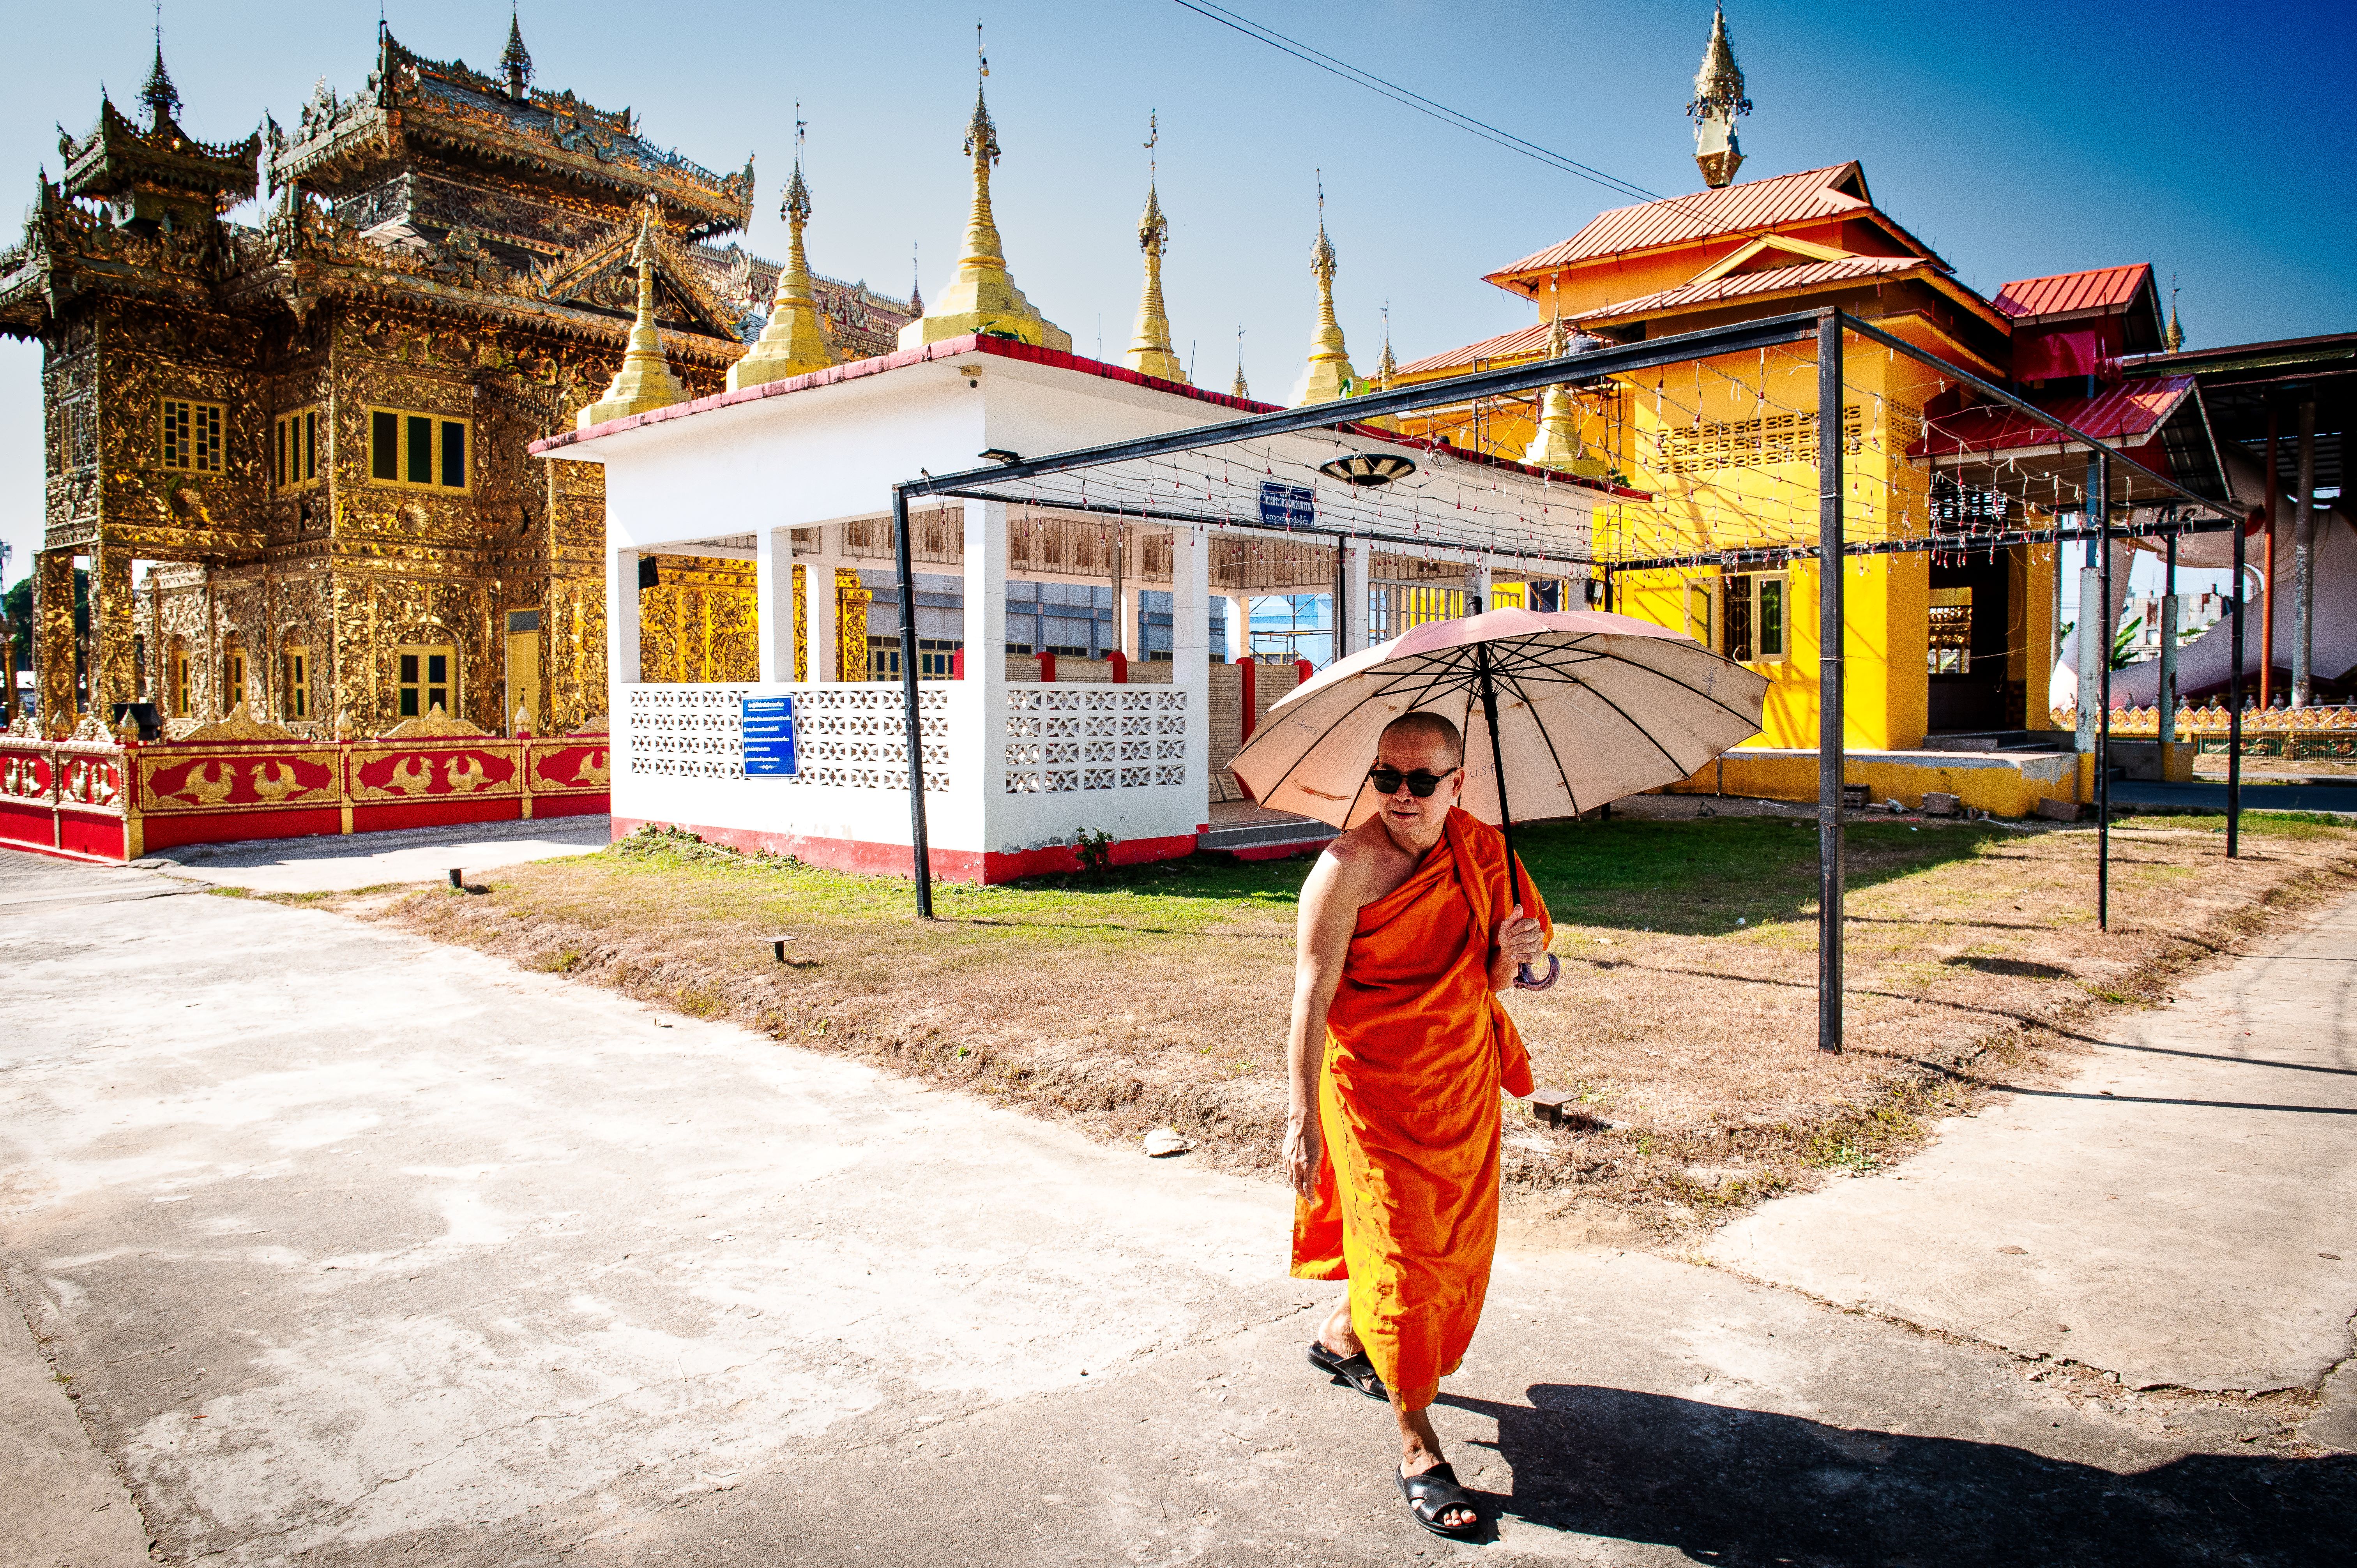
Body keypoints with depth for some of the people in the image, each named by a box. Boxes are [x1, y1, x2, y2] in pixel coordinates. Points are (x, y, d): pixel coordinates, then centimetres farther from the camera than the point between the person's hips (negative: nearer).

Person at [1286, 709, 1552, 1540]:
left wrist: (1512, 953, -17)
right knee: (1402, 1250, -2)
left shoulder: (1480, 848, -1)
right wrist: (1302, 1115, -21)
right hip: (1375, 1083, -6)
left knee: (1458, 1237, 19)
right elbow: (1312, 997, -19)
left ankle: (1343, 1338, 45)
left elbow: (1488, 983, 6)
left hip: (1464, 1080, 7)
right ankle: (1417, 1446, 13)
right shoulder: (1348, 868, -19)